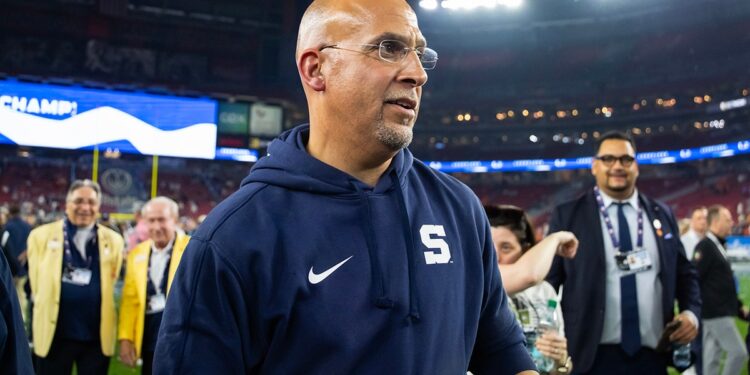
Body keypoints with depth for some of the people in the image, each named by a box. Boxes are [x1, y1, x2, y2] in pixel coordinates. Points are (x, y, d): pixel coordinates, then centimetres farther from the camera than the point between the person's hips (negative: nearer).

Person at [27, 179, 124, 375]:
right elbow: (36, 284, 6)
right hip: (55, 334, -1)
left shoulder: (113, 240, 5)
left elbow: (114, 284, 10)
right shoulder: (42, 235, 2)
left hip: (98, 335, 1)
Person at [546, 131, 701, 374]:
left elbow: (684, 273, 18)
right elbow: (547, 280, 0)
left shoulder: (662, 215, 11)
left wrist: (691, 312, 0)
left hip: (652, 355, 3)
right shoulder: (567, 216, 0)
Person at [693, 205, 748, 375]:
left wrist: (738, 306, 17)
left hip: (721, 312, 9)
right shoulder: (705, 246, -15)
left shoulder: (718, 246, 14)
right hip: (715, 313, -9)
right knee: (739, 352, -8)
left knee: (713, 357, 11)